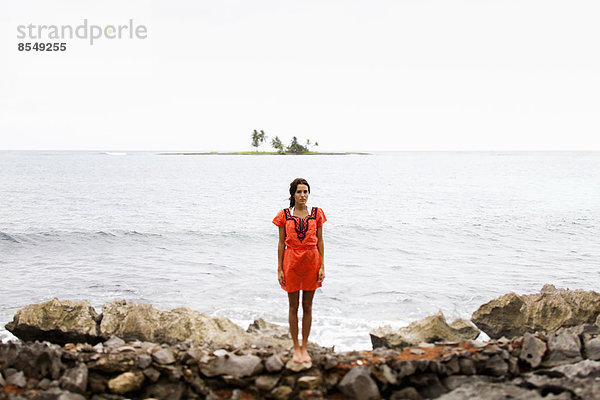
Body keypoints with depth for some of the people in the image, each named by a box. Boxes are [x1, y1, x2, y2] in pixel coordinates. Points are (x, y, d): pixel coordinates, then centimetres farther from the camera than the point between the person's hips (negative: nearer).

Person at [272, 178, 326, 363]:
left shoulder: (316, 213, 4)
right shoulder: (284, 215, 1)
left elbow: (320, 241, 5)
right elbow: (281, 243, 3)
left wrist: (322, 266, 0)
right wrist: (279, 269, 0)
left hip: (311, 261, 1)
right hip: (291, 261, -1)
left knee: (307, 306, 7)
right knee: (293, 306, 5)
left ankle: (304, 347, 17)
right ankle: (296, 348, 15)